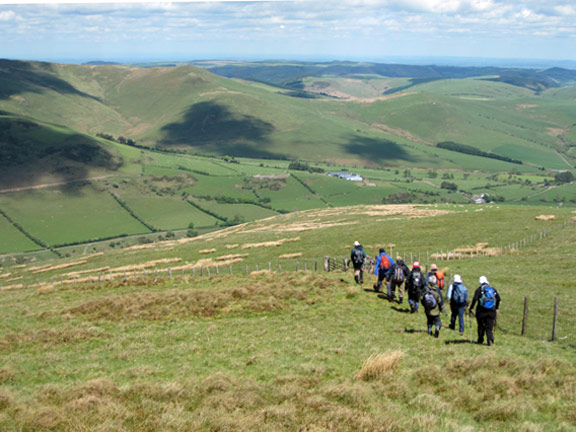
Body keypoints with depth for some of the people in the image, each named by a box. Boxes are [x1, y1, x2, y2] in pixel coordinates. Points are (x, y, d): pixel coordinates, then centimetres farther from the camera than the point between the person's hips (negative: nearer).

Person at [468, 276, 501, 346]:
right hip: (491, 311, 3)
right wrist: (496, 308, 19)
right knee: (489, 327, 4)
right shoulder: (493, 289, 9)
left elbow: (475, 299, -14)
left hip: (481, 311, -2)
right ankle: (490, 340, -12)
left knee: (481, 326, 12)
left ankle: (480, 340, 18)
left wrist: (471, 307, -4)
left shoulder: (479, 289, -4)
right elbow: (498, 299, 9)